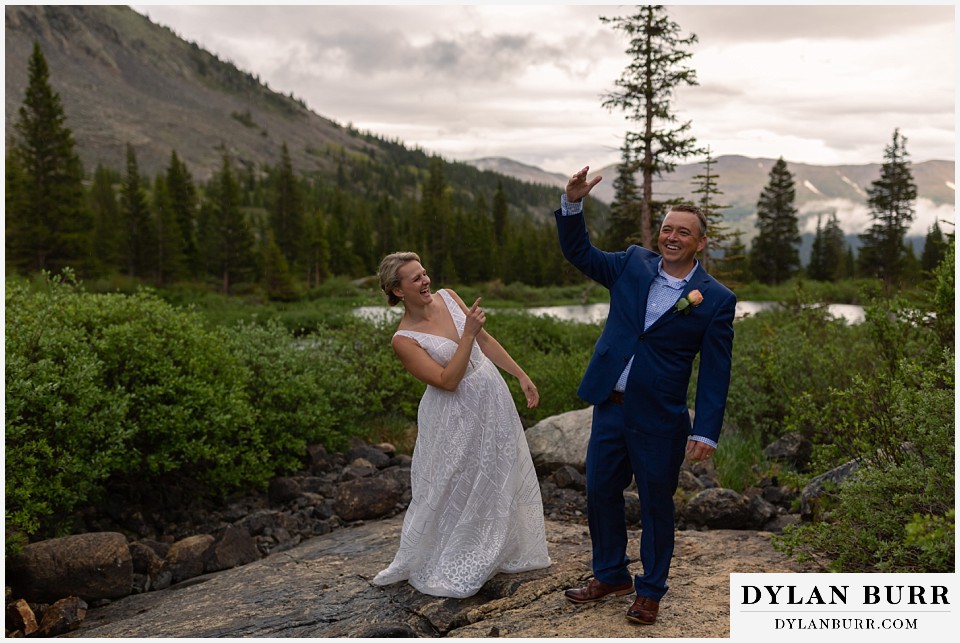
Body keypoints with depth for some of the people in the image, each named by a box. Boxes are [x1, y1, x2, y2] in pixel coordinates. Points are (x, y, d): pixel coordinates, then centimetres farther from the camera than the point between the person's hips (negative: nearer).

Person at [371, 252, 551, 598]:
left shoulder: (448, 297, -2)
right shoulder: (404, 340, -19)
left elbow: (486, 341, 6)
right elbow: (447, 380, -25)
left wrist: (522, 376, 6)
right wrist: (468, 333, -30)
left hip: (492, 399, 6)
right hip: (457, 417, -6)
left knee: (499, 478, 17)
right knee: (452, 489, 5)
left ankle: (499, 553, 38)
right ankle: (435, 567, 26)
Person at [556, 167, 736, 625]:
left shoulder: (716, 300, -8)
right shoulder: (633, 265, 3)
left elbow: (715, 371, -7)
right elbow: (579, 253, 8)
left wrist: (706, 432, -12)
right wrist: (572, 204, -8)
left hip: (659, 419, -4)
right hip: (610, 405, 4)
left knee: (656, 504, 10)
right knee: (600, 493, 15)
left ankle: (650, 590, 29)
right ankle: (610, 575, 35)